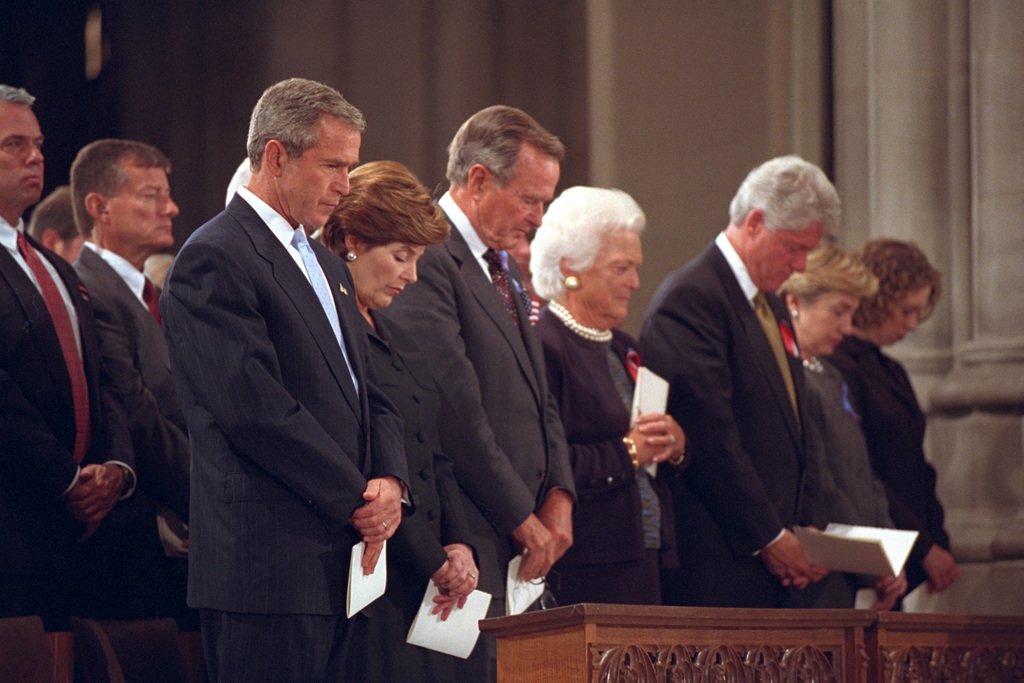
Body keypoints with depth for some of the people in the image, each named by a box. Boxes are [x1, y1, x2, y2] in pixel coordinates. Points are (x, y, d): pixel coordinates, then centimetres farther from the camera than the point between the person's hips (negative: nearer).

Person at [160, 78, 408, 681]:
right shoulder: (215, 258, -9)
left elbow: (371, 398, 21)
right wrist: (356, 497, -11)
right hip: (268, 567, -9)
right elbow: (257, 410, -17)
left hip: (343, 561, 9)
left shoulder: (329, 267, 22)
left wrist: (389, 480, 0)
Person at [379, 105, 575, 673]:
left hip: (525, 544, 9)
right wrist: (521, 518, -11)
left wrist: (559, 495, 6)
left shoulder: (501, 273, 21)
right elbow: (456, 409, -16)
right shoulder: (426, 260, -11)